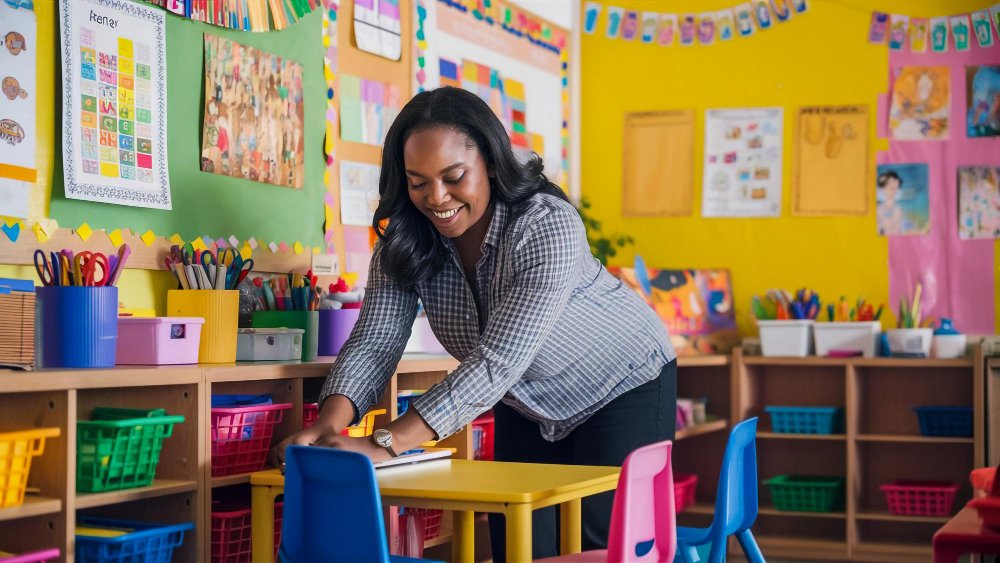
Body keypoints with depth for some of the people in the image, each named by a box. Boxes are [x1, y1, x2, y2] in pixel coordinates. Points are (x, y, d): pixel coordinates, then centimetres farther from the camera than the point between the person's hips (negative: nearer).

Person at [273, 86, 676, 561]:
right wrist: (327, 426, -42)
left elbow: (497, 362, -41)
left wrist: (386, 443, -49)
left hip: (624, 390, -5)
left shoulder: (548, 226, -34)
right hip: (527, 406, 5)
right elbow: (373, 344, -21)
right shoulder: (405, 241, -16)